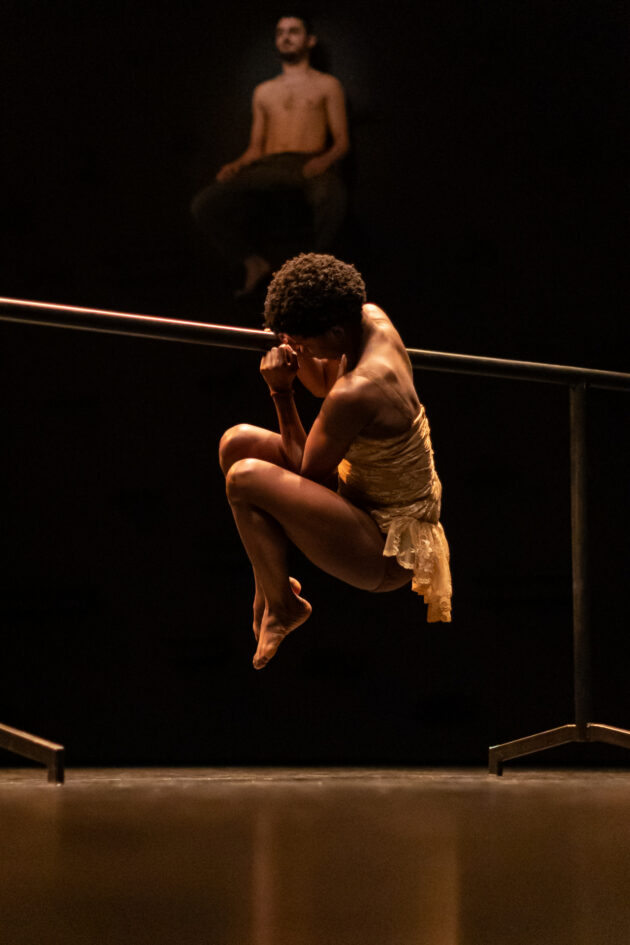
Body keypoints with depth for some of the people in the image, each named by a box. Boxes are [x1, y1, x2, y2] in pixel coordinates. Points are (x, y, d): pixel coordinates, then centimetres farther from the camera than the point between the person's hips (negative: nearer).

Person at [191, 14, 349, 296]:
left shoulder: (327, 85, 18)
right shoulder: (264, 91, 29)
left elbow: (342, 141, 9)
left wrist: (325, 160, -14)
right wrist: (237, 166, 2)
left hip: (310, 164, -4)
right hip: (268, 165, 4)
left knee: (330, 198, -43)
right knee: (204, 204, -22)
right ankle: (254, 262, -6)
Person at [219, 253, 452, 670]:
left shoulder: (357, 394, -32)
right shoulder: (371, 318, -5)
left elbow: (306, 470, -17)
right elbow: (326, 386, 16)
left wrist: (282, 393, -14)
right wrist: (301, 356, -4)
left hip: (386, 551, -10)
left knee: (245, 477, -25)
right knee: (237, 442, 5)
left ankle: (282, 605, -1)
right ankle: (268, 586, 14)